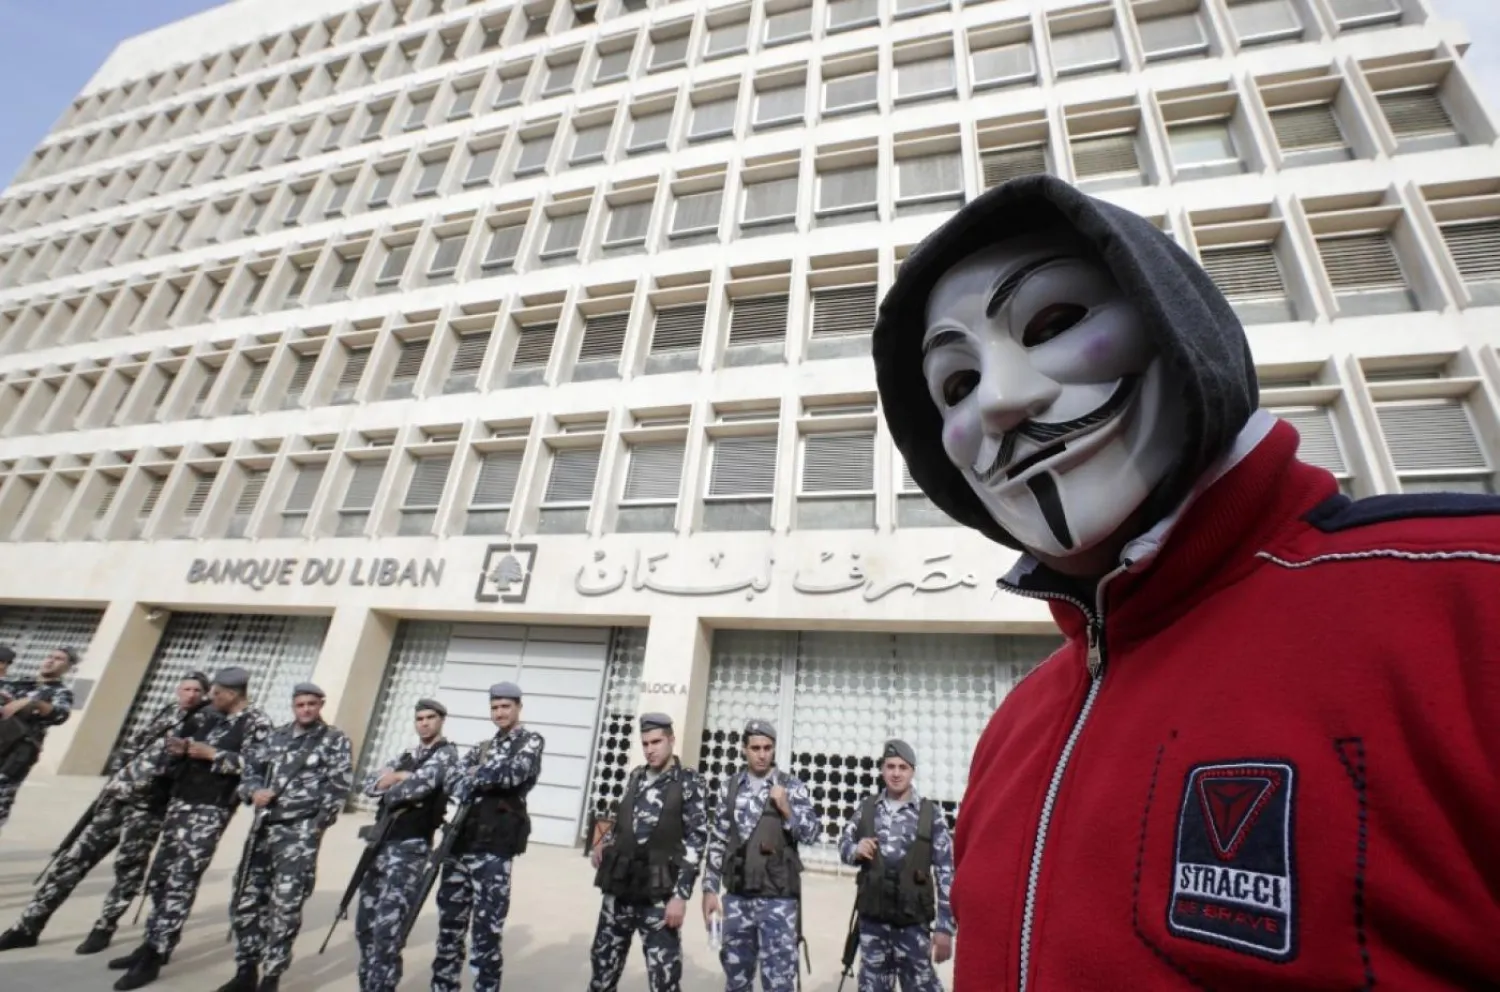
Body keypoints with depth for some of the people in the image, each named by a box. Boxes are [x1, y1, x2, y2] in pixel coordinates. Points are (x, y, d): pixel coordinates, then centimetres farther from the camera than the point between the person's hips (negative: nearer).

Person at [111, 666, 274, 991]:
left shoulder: (256, 723, -11)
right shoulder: (214, 718, 15)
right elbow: (196, 749, 23)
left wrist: (212, 754, -19)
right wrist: (182, 749, 1)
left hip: (210, 810, -8)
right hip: (181, 800, 9)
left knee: (181, 880, -7)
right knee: (160, 874, 13)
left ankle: (154, 956, 2)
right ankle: (153, 943, 26)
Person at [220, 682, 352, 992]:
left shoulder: (335, 740, -3)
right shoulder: (276, 737, 12)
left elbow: (339, 787, -7)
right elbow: (250, 770, 17)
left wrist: (314, 827, -11)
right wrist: (254, 792, -4)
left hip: (301, 832, -5)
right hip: (263, 828, 5)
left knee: (285, 907, -2)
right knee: (246, 901, 12)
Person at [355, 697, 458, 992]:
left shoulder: (446, 754, -5)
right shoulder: (407, 755, 19)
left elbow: (419, 786, -20)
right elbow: (370, 785, 11)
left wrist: (389, 787, -1)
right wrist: (398, 777, -8)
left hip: (410, 846, -8)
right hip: (381, 843, 8)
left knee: (387, 927, -9)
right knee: (365, 923, 14)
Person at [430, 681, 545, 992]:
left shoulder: (531, 741, 0)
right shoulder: (482, 747, 18)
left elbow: (515, 772, -18)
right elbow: (455, 783, 5)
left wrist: (476, 776, -5)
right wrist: (485, 779, -13)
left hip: (493, 848, -6)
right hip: (459, 843, 6)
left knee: (487, 931, 0)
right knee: (449, 925, 15)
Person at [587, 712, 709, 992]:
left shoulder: (688, 782, -6)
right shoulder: (635, 777, 9)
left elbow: (695, 841, -9)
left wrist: (681, 895, -14)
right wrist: (604, 842, 4)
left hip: (659, 895, -5)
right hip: (619, 888, 5)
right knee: (603, 964, 16)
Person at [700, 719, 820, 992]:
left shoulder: (793, 787, -5)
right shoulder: (730, 786, 3)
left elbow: (811, 834, -9)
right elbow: (717, 841, 7)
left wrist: (786, 808, -24)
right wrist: (710, 889, 3)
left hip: (779, 899, -3)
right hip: (737, 898, 3)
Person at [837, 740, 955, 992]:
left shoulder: (930, 814, -7)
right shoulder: (867, 808, 1)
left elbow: (945, 872, -6)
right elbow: (844, 844, 10)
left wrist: (944, 927, -8)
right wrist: (856, 850, -14)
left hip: (913, 922, -2)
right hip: (872, 919, 3)